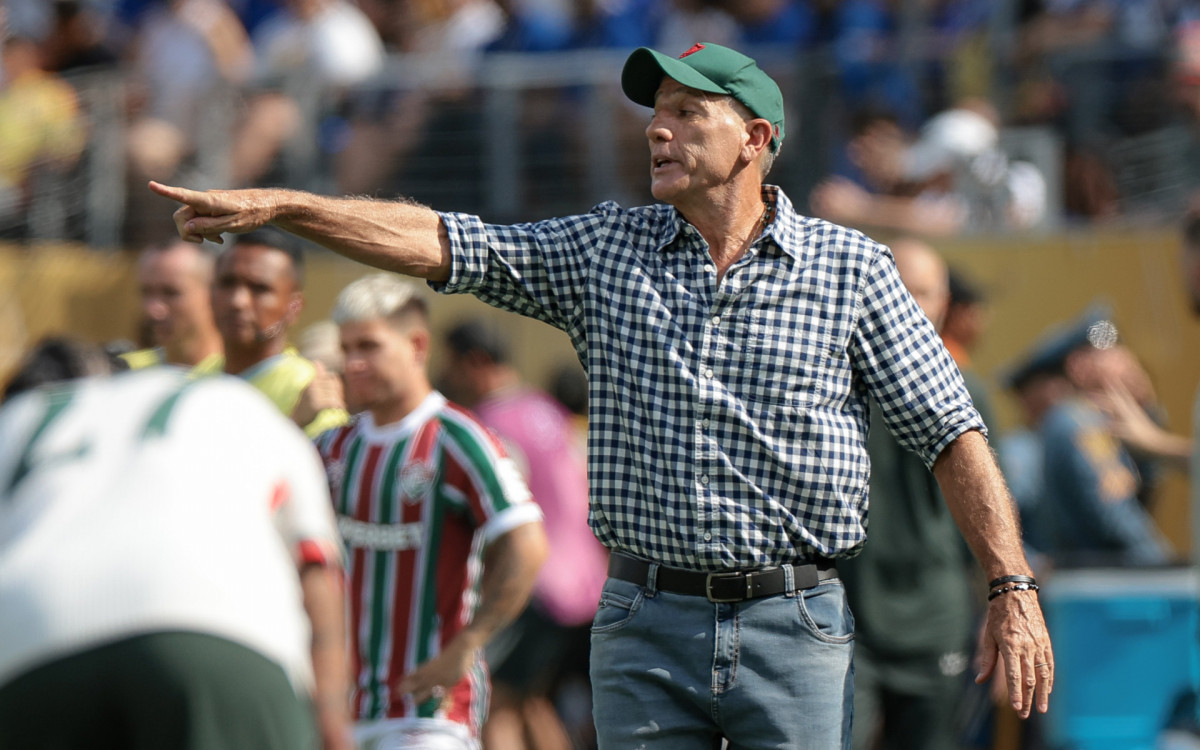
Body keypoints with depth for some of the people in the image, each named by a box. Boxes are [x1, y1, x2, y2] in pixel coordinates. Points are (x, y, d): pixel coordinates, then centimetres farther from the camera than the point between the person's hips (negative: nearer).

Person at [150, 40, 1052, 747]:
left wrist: (1012, 586, -4)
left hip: (795, 628, -2)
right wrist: (278, 206, -8)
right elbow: (442, 243, 3)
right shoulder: (606, 250, 8)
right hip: (645, 627, 2)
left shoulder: (850, 268, 2)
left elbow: (951, 431, 3)